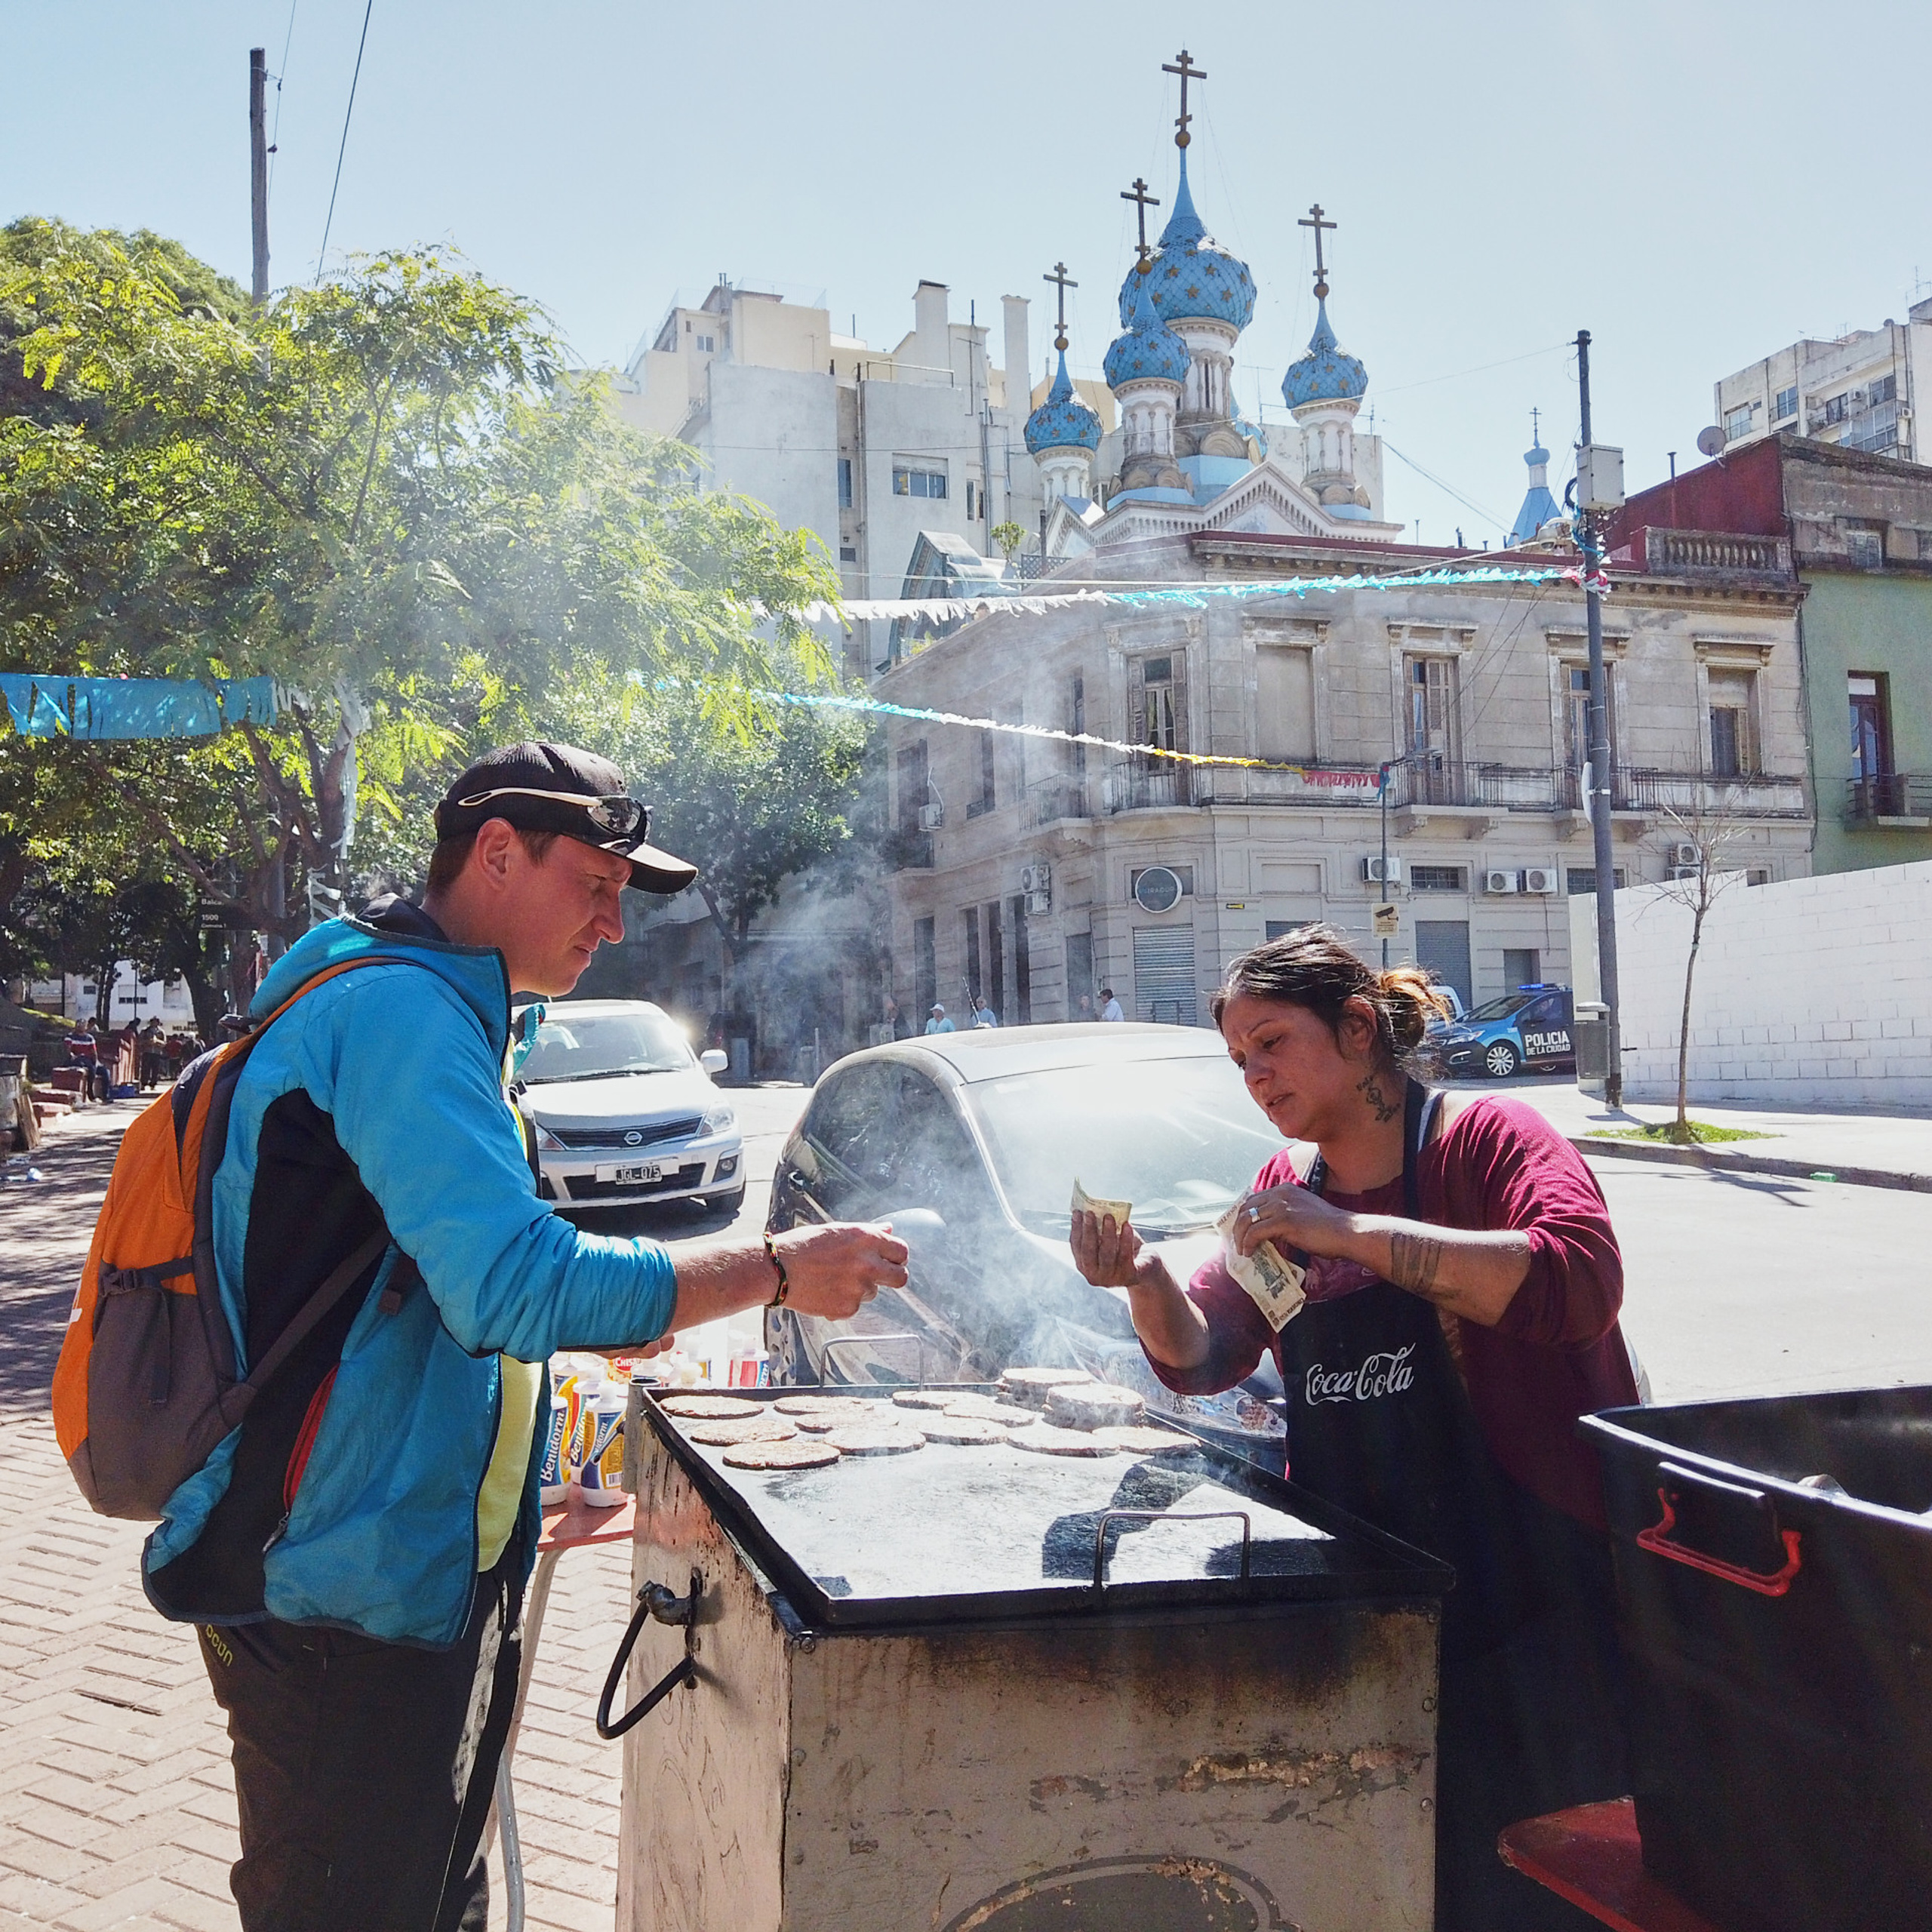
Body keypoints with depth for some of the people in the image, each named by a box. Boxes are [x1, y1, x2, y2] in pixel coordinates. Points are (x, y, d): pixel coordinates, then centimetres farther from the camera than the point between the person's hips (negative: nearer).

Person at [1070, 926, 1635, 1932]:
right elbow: (1201, 1357, 8)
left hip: (1527, 1593, -5)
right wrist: (1144, 1280, -13)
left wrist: (1352, 1231, -29)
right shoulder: (1284, 1189, 9)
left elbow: (1582, 1281, -29)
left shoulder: (1484, 1136, -11)